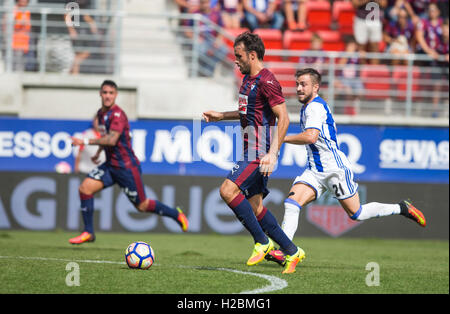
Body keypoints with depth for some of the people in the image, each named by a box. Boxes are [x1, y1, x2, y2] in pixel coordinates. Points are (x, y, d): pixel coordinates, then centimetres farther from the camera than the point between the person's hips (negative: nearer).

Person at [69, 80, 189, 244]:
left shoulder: (117, 114, -19)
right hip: (110, 165, 8)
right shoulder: (101, 113, 8)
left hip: (126, 167, -8)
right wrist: (98, 152, 20)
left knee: (142, 206, 2)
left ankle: (176, 214, 27)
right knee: (85, 188, -11)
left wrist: (86, 141, -31)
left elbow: (111, 140, -31)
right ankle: (88, 233, -5)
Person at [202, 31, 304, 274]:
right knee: (254, 205, 8)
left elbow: (283, 118, -20)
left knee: (228, 190, -20)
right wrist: (221, 116, 24)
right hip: (252, 151, 10)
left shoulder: (266, 81, -15)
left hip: (260, 152, -10)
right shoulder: (248, 79, 15)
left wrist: (272, 153, -26)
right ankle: (291, 251, 15)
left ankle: (262, 241, -9)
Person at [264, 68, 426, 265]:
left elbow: (311, 137, -32)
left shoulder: (315, 107, -16)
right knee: (291, 202, -14)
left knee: (356, 214, 1)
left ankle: (402, 208, 20)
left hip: (335, 169, -9)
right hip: (315, 171, 9)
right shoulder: (306, 108, 15)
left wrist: (282, 139, -23)